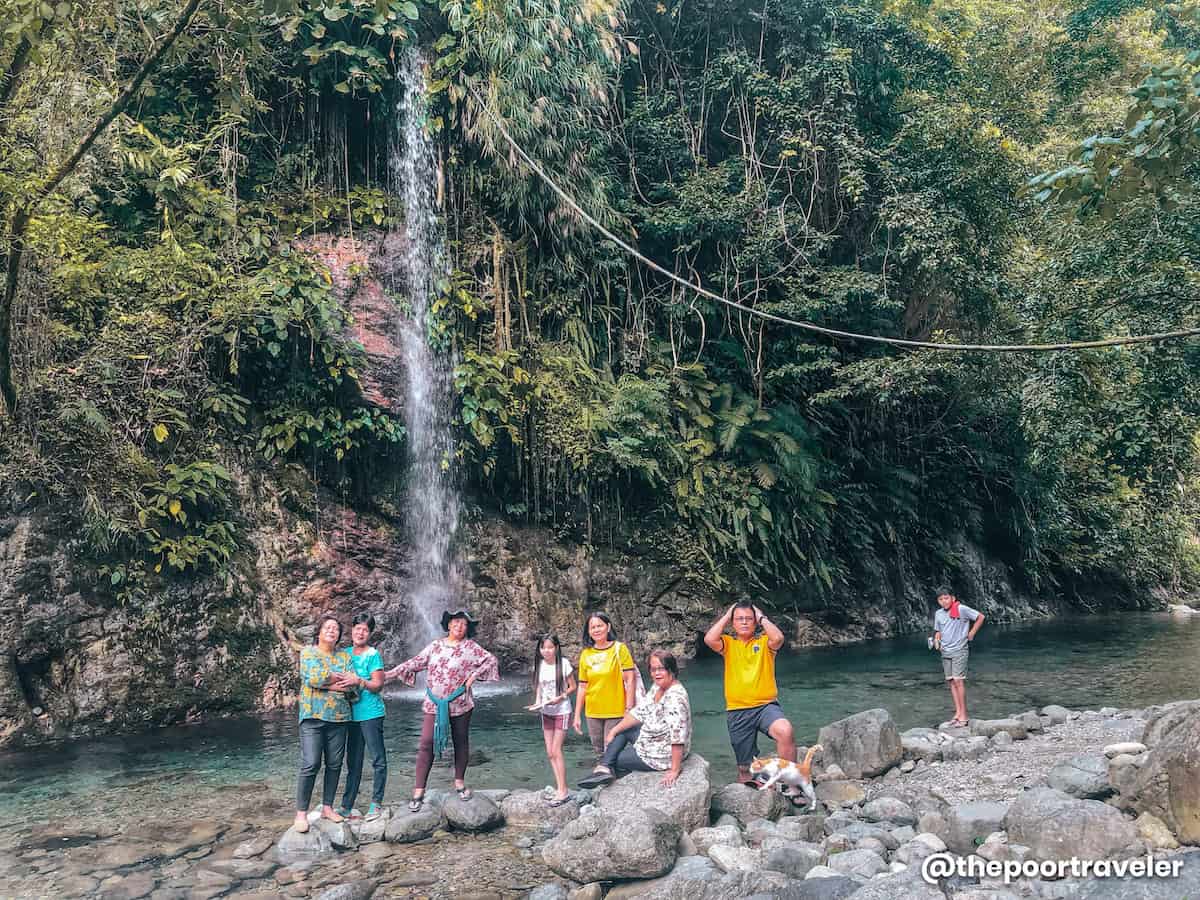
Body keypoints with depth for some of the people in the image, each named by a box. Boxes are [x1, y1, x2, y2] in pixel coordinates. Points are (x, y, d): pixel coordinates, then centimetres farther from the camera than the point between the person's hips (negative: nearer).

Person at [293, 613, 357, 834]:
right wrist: (343, 679, -7)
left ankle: (327, 807, 17)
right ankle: (301, 813, -2)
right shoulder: (308, 652, 3)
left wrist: (327, 681, -13)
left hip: (339, 717, 4)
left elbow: (352, 685, 1)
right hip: (313, 716, -4)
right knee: (310, 765, -9)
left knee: (334, 765, 6)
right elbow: (314, 677, -14)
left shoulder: (344, 656, 13)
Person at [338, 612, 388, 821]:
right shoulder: (346, 653, 11)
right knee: (353, 762, 12)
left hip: (371, 713, -5)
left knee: (378, 760, 0)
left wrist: (359, 681, -24)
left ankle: (376, 804, 8)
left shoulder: (372, 654, -5)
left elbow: (378, 685, -10)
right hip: (352, 713, 5)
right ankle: (347, 806, 17)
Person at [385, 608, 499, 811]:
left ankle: (460, 782, 27)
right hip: (434, 704, 1)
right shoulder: (435, 646, 8)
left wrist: (473, 677, -10)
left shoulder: (470, 647, -1)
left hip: (459, 704, -1)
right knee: (426, 743, -6)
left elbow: (491, 661, -3)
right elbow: (415, 662, 9)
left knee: (461, 742, 9)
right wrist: (389, 674, 4)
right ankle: (419, 791, -1)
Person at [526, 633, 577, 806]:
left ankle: (563, 791, -1)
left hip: (562, 711, -5)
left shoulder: (564, 664, -11)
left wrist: (560, 697, -20)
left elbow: (572, 686, -5)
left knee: (556, 751, -9)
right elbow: (538, 688, 9)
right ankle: (560, 789, 14)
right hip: (546, 712, 5)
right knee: (550, 753, 6)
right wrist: (537, 702, -8)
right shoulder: (539, 665, 2)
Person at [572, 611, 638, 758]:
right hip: (593, 713, 4)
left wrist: (629, 709, -12)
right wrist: (577, 715, 6)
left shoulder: (619, 649, -6)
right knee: (599, 754, 14)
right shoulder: (586, 654, 4)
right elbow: (582, 687, 7)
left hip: (615, 713, -4)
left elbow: (630, 680, -7)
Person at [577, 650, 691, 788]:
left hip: (664, 755, -10)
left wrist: (674, 770, -32)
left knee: (615, 759, -2)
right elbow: (639, 712, 6)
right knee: (622, 729, 11)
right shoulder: (657, 688, 1)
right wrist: (614, 731, 3)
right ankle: (604, 769, -2)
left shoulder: (675, 696, -29)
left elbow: (678, 735, -33)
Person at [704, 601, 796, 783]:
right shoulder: (728, 643, 7)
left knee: (785, 731, -33)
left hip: (766, 705, -2)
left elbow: (778, 637, -19)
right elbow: (709, 639, -14)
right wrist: (726, 616, -3)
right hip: (737, 711, 2)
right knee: (745, 768, 8)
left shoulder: (764, 642, 5)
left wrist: (761, 616, -5)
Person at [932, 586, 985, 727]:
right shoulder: (938, 614, 7)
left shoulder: (961, 609, -10)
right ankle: (958, 714, 11)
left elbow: (980, 617, -2)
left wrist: (971, 634, -3)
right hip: (945, 652, 6)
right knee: (950, 682, 5)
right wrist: (936, 640, -1)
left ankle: (963, 716, -8)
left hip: (959, 650, -6)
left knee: (958, 680, -12)